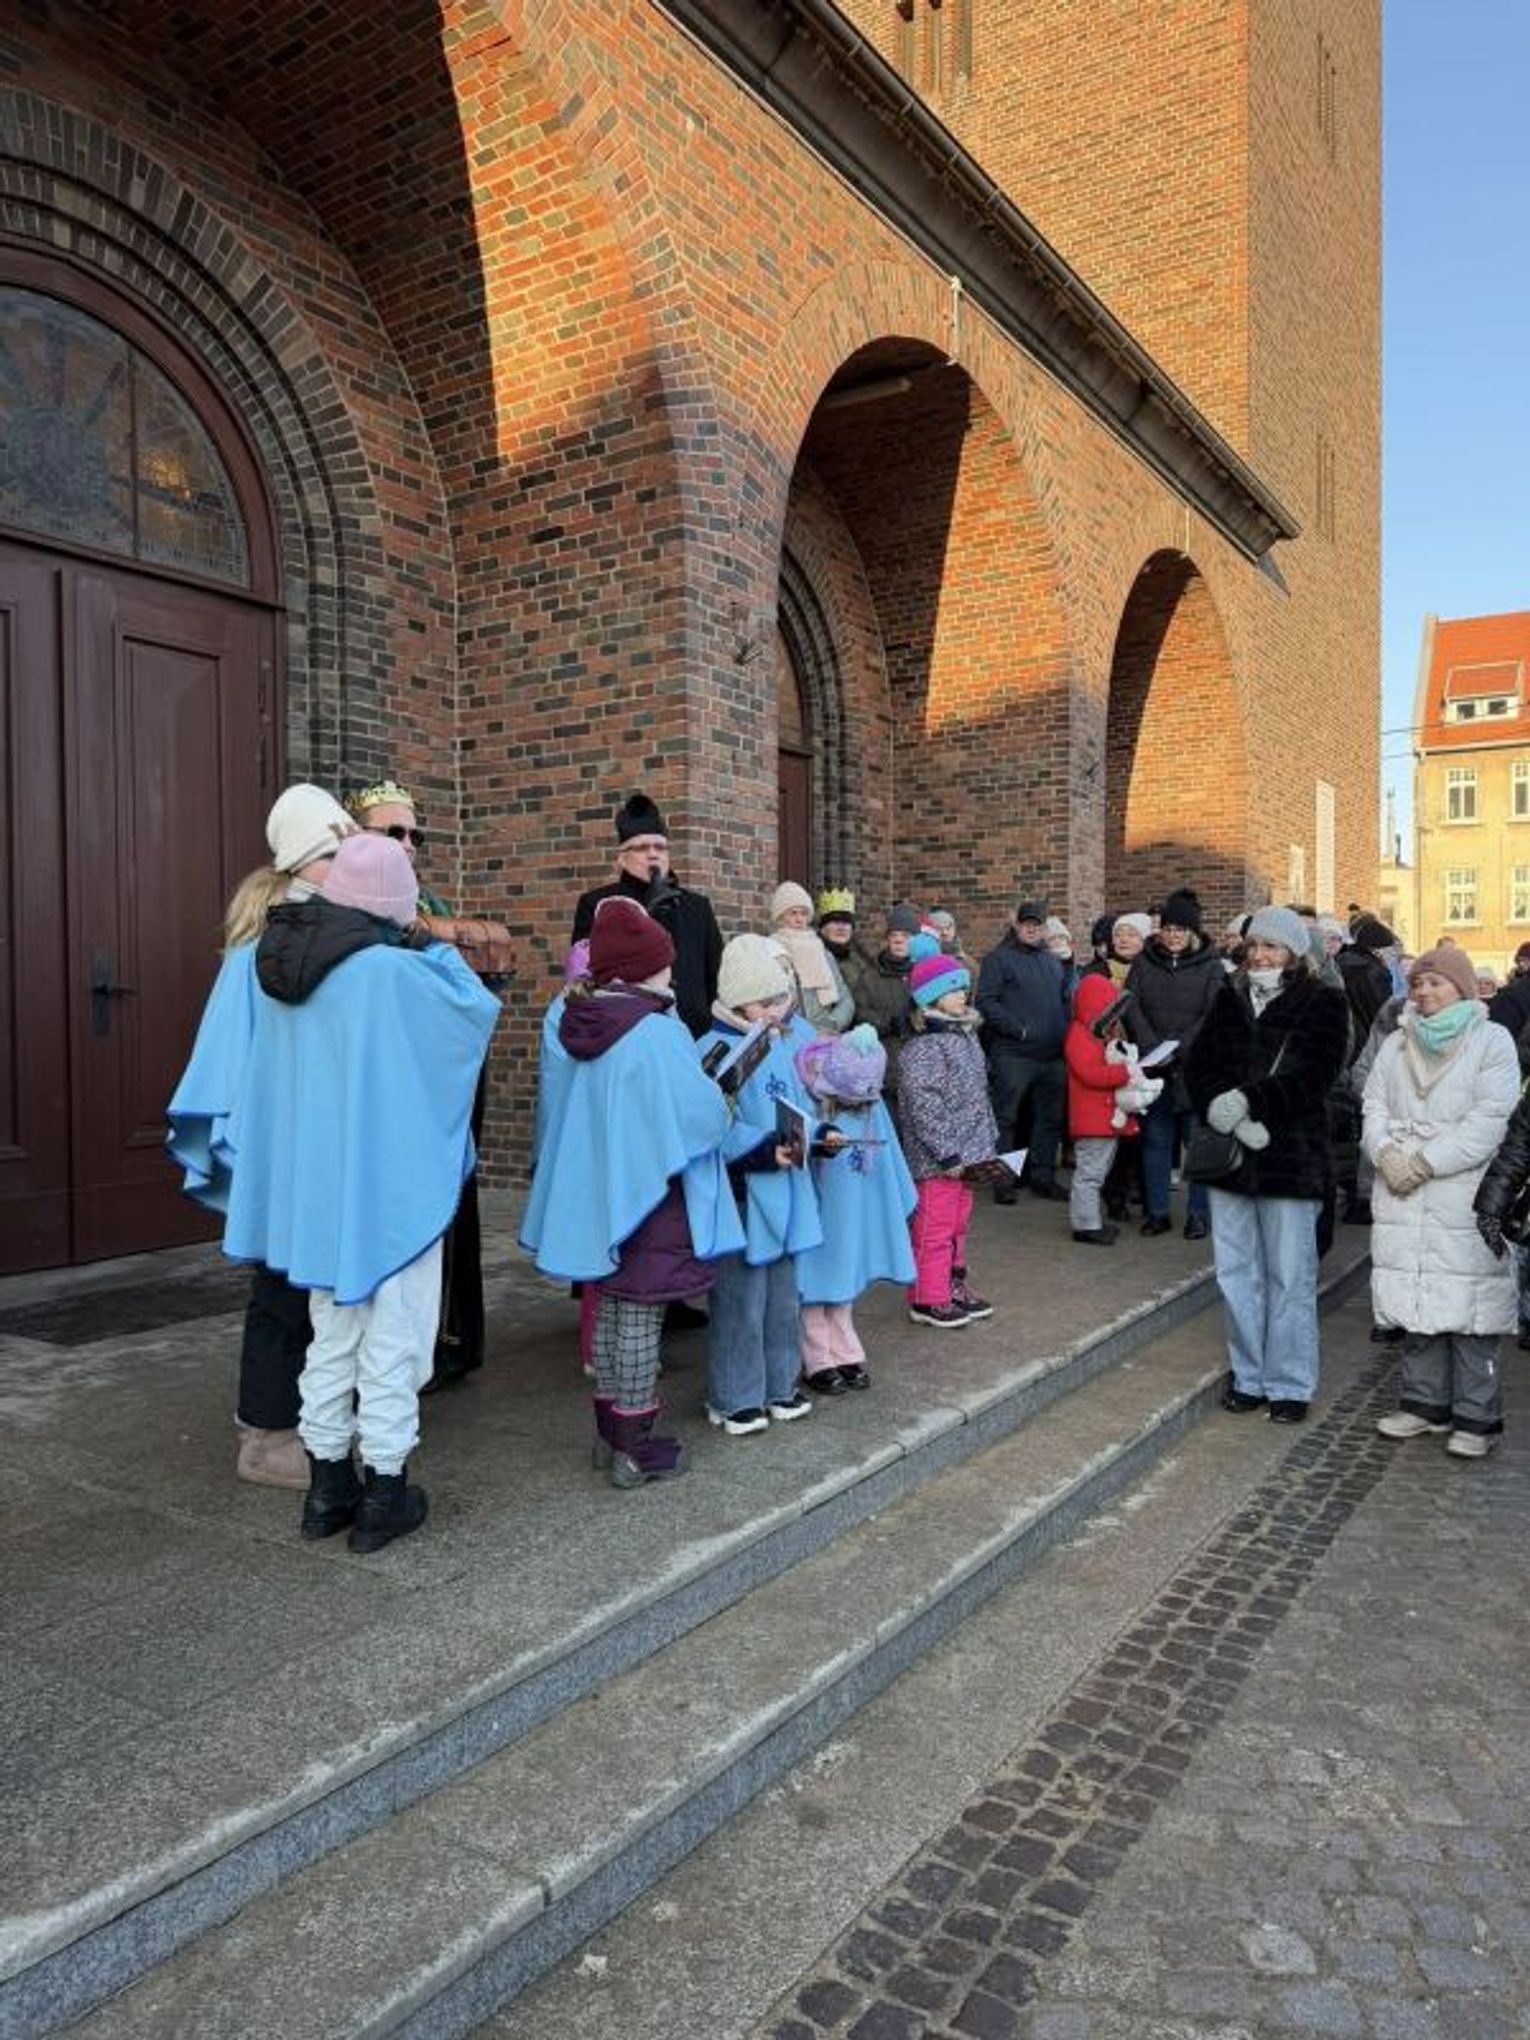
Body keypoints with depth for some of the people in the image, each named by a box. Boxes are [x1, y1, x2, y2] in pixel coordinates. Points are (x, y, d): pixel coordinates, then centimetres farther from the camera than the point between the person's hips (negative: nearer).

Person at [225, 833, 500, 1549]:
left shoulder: (284, 967, 1)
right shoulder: (393, 969, -20)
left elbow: (268, 1082, 11)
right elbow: (478, 1008, -8)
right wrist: (436, 947, 5)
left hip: (315, 1185, 7)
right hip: (389, 1185, -7)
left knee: (331, 1338, 18)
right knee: (391, 1339, 5)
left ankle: (327, 1488, 26)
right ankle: (383, 1496, 14)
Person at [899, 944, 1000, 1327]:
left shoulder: (965, 1034, 12)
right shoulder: (925, 1045, -17)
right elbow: (923, 1104, -21)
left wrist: (988, 1139, 16)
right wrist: (947, 1153, -21)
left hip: (966, 1152, 9)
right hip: (937, 1158, -9)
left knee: (958, 1223, 19)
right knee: (935, 1228, -1)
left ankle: (955, 1287, 32)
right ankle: (928, 1299, 10)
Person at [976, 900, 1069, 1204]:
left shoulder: (1052, 960, 19)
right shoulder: (998, 958, -2)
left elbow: (1065, 1001, 26)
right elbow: (986, 1002, -11)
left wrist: (1065, 1031, 9)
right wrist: (1018, 1029, -17)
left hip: (1052, 1055, 6)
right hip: (1013, 1055, -6)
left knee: (1050, 1119, 11)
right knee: (1006, 1118, -2)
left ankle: (1043, 1176, 21)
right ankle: (1002, 1179, 5)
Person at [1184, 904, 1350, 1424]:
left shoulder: (1323, 1004, -2)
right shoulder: (1229, 998, 11)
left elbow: (1311, 1077, -15)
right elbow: (1197, 1065, 2)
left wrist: (1247, 1101, -22)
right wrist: (1231, 1116, -13)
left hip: (1290, 1159, -4)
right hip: (1229, 1154, 4)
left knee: (1290, 1278, 3)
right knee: (1236, 1273, 11)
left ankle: (1290, 1385, 15)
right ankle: (1248, 1376, 23)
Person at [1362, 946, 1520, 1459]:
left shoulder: (1491, 1041, -1)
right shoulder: (1396, 1044, 14)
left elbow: (1488, 1122, -10)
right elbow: (1374, 1107, 10)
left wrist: (1426, 1162, -14)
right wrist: (1387, 1153, -10)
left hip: (1465, 1197, -4)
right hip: (1401, 1196, 5)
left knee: (1468, 1307, -4)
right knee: (1415, 1301, 9)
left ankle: (1476, 1416, 7)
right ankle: (1425, 1402, 21)